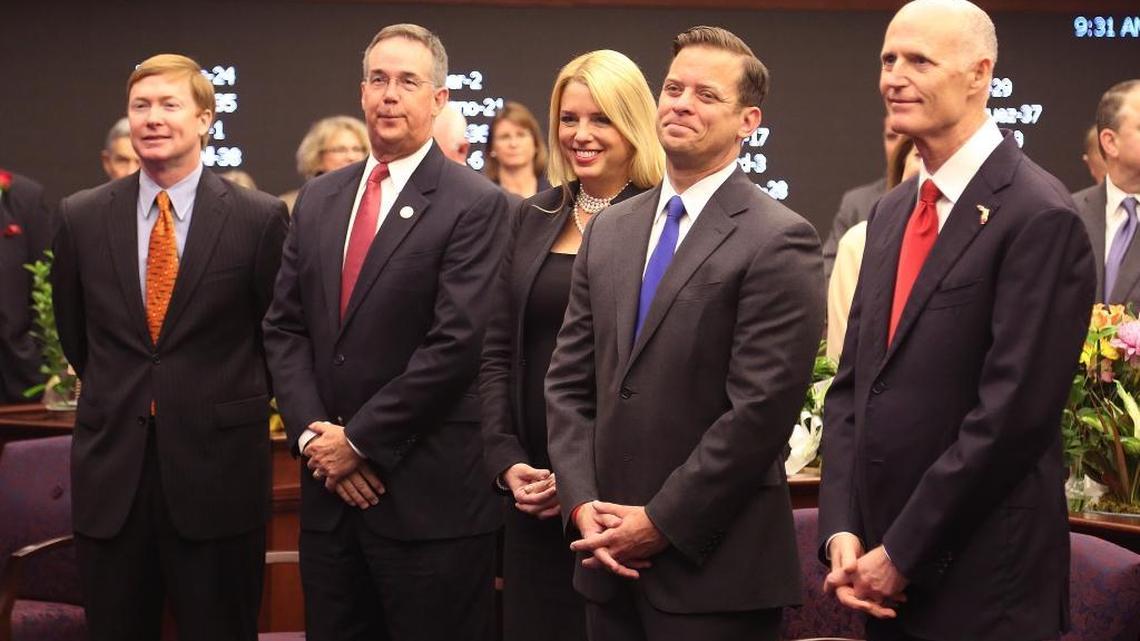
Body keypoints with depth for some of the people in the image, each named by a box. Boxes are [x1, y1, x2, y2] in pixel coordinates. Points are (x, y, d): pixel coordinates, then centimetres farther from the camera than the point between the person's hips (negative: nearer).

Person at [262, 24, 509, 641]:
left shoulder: (475, 205, -7)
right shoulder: (318, 198, 12)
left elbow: (457, 342, -15)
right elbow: (284, 327, 10)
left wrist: (360, 440, -12)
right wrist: (312, 433, -4)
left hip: (428, 495, -5)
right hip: (330, 484, 6)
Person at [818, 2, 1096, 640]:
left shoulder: (1040, 217, -13)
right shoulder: (892, 213, 12)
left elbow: (1013, 415, -18)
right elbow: (852, 385, 11)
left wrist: (902, 556, -15)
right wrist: (842, 530, -1)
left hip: (979, 588, -7)